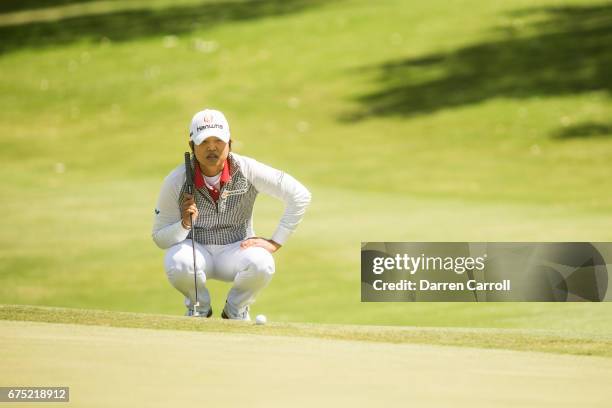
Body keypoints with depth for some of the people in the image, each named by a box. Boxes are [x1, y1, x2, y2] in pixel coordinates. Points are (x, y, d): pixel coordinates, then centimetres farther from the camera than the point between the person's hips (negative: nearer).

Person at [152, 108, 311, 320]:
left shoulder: (247, 170, -15)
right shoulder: (175, 181, -14)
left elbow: (300, 195, -11)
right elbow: (159, 238, -7)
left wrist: (275, 243, -13)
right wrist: (185, 224, -28)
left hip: (237, 250, 0)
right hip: (196, 250, 0)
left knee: (261, 264, -34)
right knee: (177, 261, -35)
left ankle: (235, 310, 1)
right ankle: (199, 307, 0)